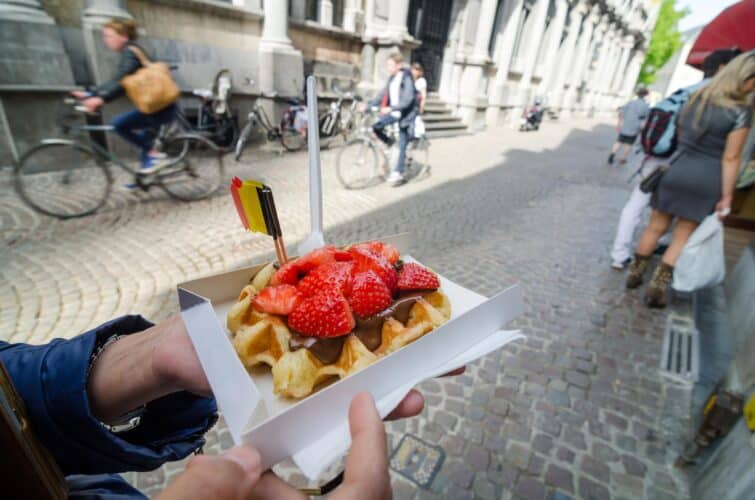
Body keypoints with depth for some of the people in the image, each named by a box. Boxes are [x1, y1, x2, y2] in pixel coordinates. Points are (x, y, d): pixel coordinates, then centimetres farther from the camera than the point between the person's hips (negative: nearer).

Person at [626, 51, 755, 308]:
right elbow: (731, 158, -12)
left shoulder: (695, 98, 6)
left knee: (656, 227, 13)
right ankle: (656, 289, 5)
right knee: (682, 238, 4)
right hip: (706, 180, -4)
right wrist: (726, 196, -7)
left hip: (676, 170, 4)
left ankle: (634, 274, 21)